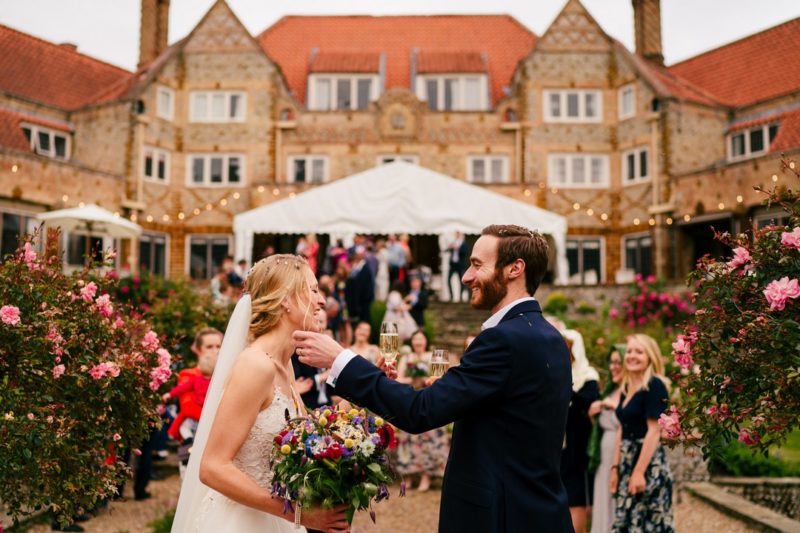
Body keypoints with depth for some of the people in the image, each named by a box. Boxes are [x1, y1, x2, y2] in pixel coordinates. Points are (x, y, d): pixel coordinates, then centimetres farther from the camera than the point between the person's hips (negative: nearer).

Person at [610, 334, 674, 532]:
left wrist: (639, 471, -21)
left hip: (648, 465, -8)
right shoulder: (626, 387, 12)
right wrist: (615, 467, 11)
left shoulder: (655, 385, -12)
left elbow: (654, 431, -18)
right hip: (627, 463, 8)